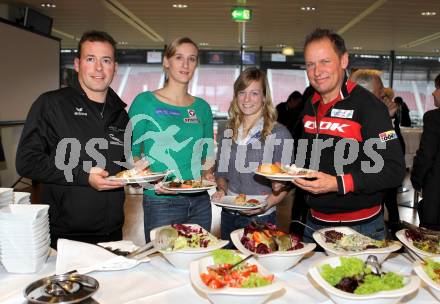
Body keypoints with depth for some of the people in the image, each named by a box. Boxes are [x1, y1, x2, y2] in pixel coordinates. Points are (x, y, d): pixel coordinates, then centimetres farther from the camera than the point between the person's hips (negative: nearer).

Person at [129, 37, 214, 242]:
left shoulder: (202, 107, 8)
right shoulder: (145, 102, -4)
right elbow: (131, 154, -4)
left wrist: (207, 174, -3)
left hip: (200, 202, 4)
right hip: (161, 203, -4)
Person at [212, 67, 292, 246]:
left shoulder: (279, 134, -7)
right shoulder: (227, 133, 7)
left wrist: (268, 203, -22)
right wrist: (222, 190, -5)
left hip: (261, 218, -4)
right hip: (228, 216, 4)